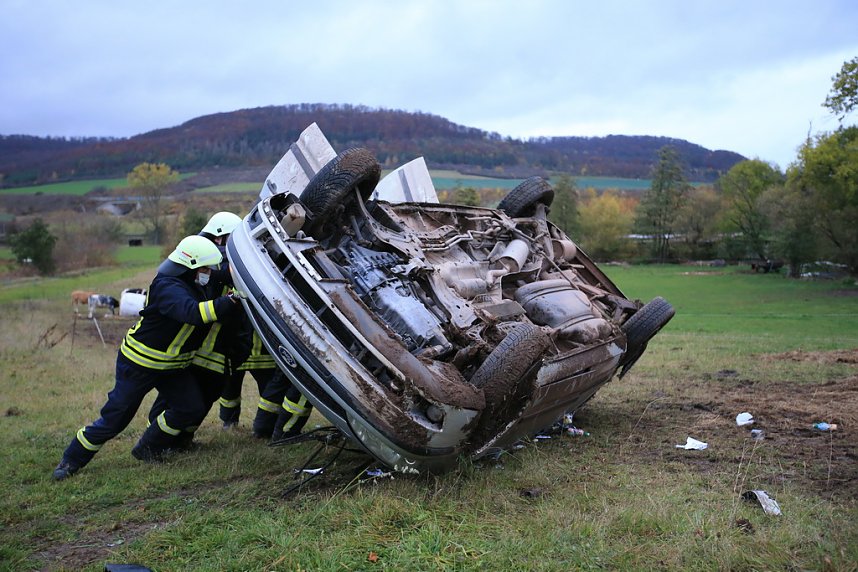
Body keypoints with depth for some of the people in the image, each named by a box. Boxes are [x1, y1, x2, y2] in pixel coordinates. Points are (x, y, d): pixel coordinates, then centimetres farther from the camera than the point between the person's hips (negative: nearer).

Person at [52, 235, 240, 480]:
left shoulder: (193, 286, 1)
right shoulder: (168, 288, -28)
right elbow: (194, 312, -46)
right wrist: (232, 301, -51)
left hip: (171, 365, 8)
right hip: (138, 365, -8)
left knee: (190, 406, -4)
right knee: (114, 418, 0)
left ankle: (147, 449, 15)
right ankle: (71, 460, 21)